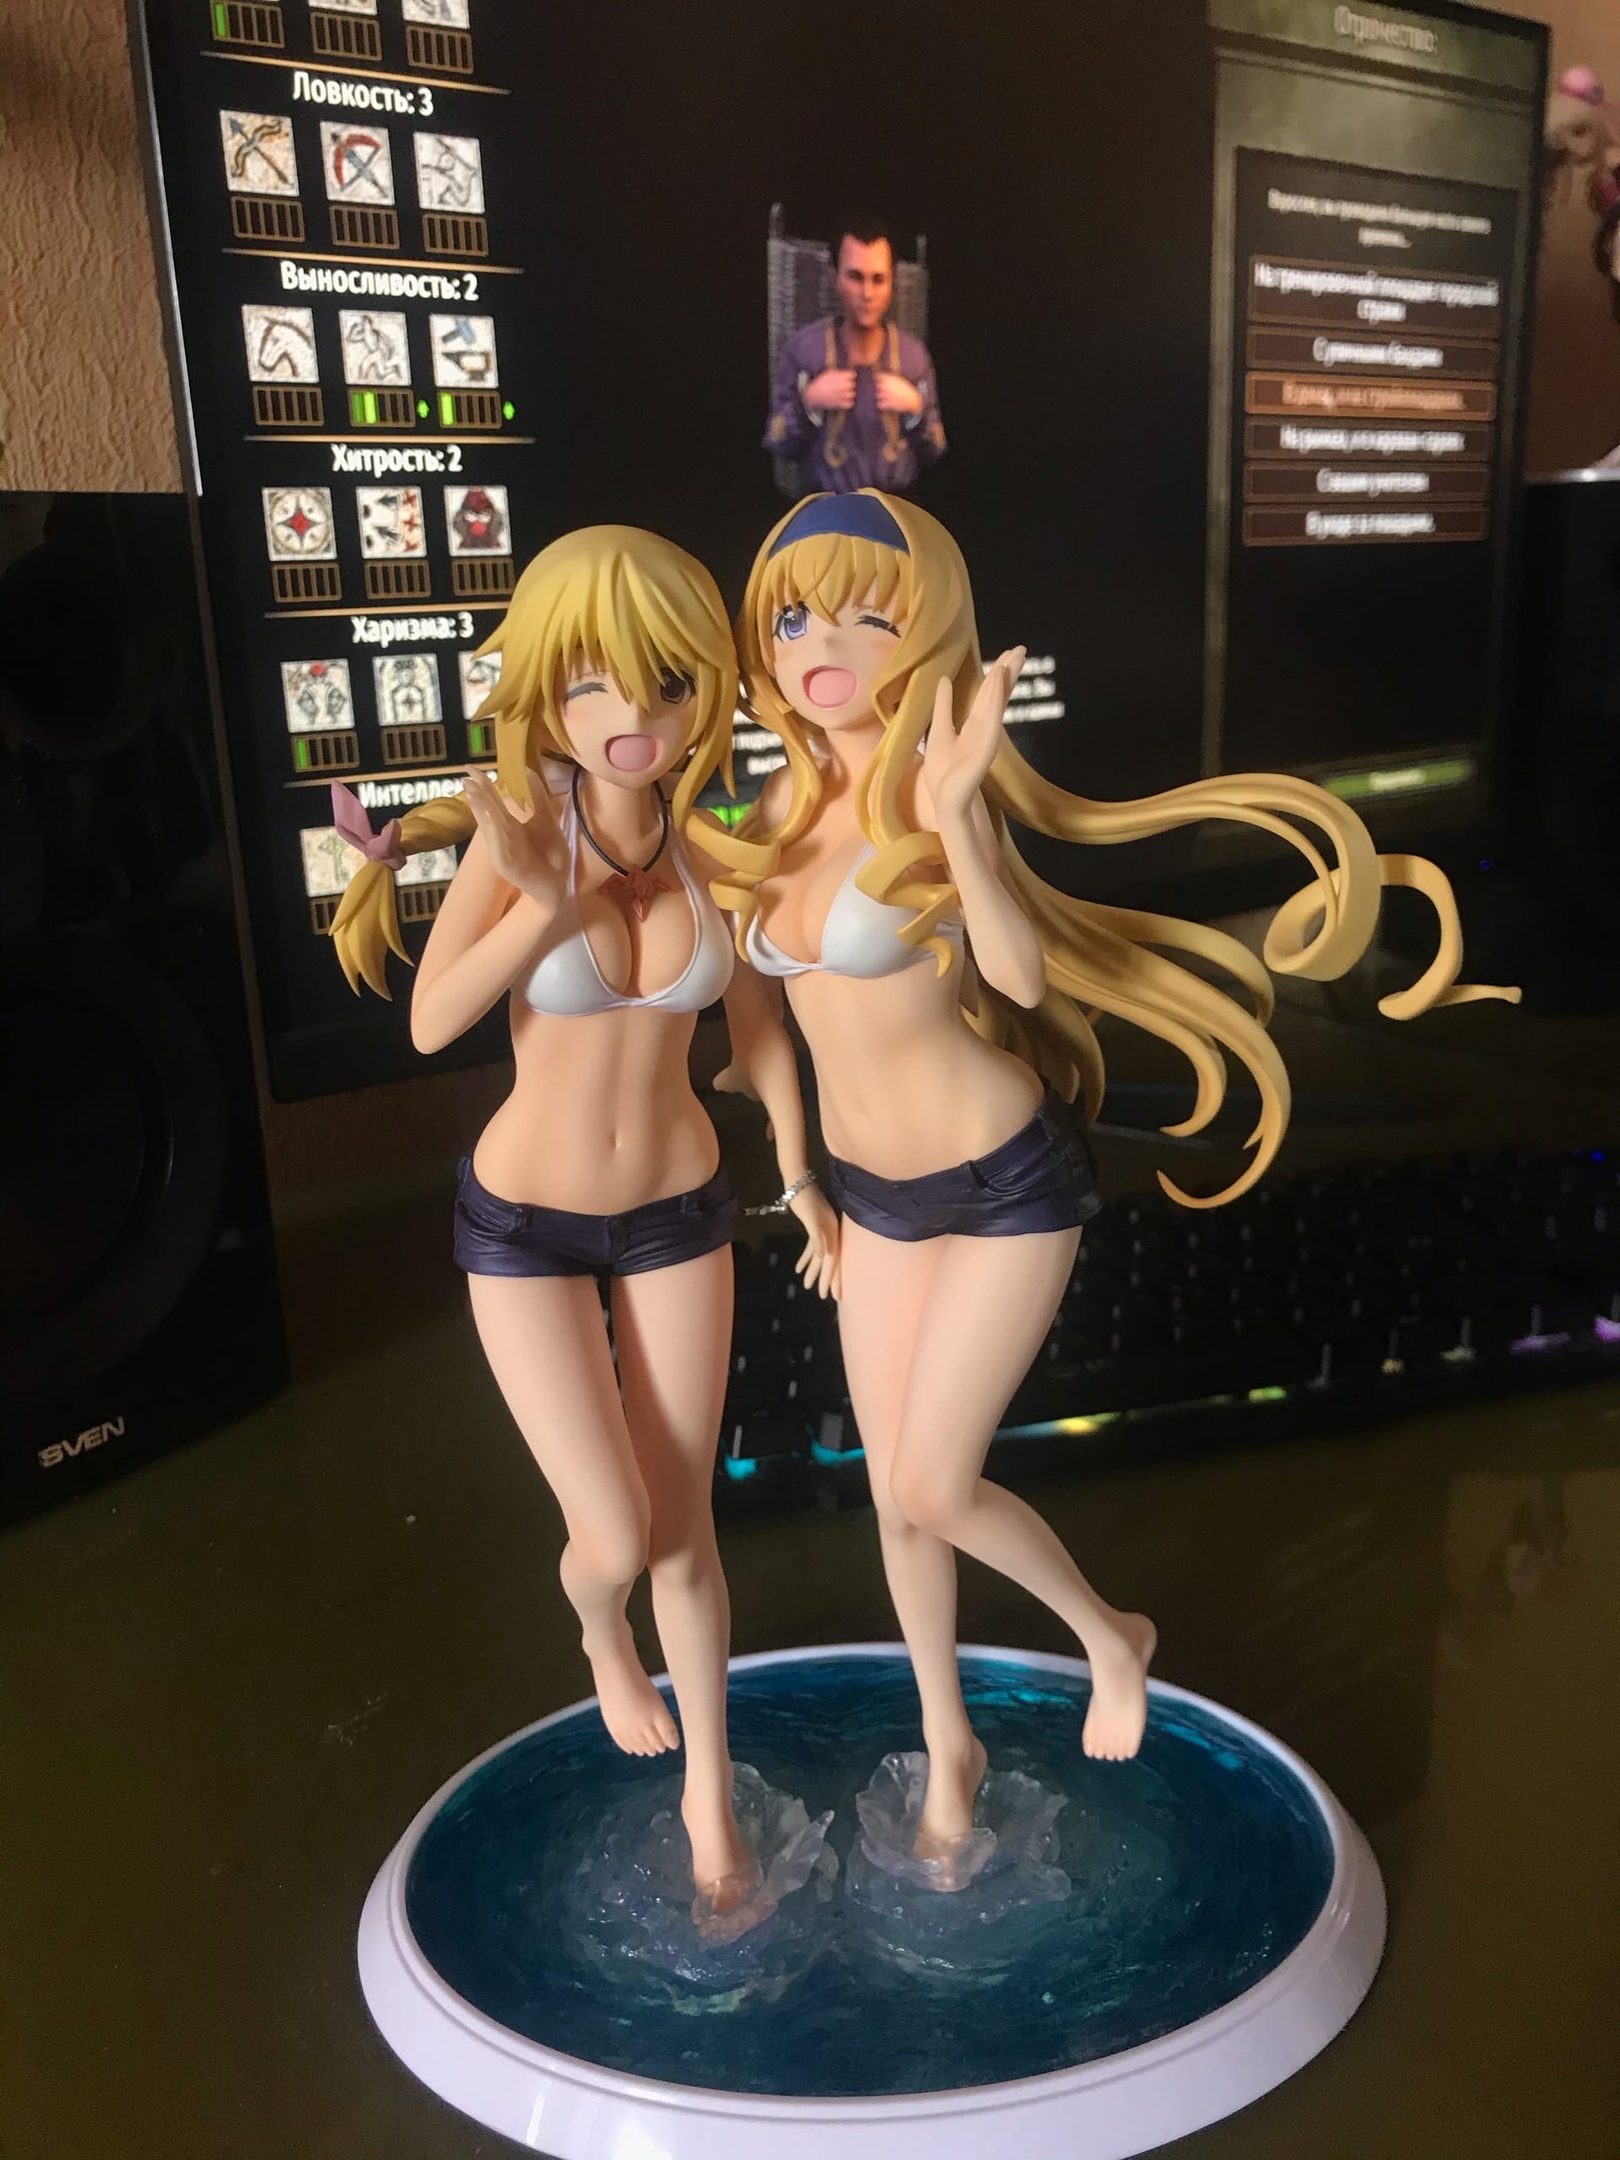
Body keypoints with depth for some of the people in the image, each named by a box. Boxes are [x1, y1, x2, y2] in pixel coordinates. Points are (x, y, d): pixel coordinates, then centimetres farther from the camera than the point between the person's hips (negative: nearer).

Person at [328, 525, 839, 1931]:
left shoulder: (718, 851, -11)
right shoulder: (519, 831, -17)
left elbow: (756, 1021, 4)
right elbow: (430, 1023, -23)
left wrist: (800, 1176, 10)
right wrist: (548, 907, -38)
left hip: (679, 1210, 2)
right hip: (527, 1224, -2)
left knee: (685, 1523, 10)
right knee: (616, 1539, -1)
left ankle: (711, 1795, 32)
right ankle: (600, 1630, 38)